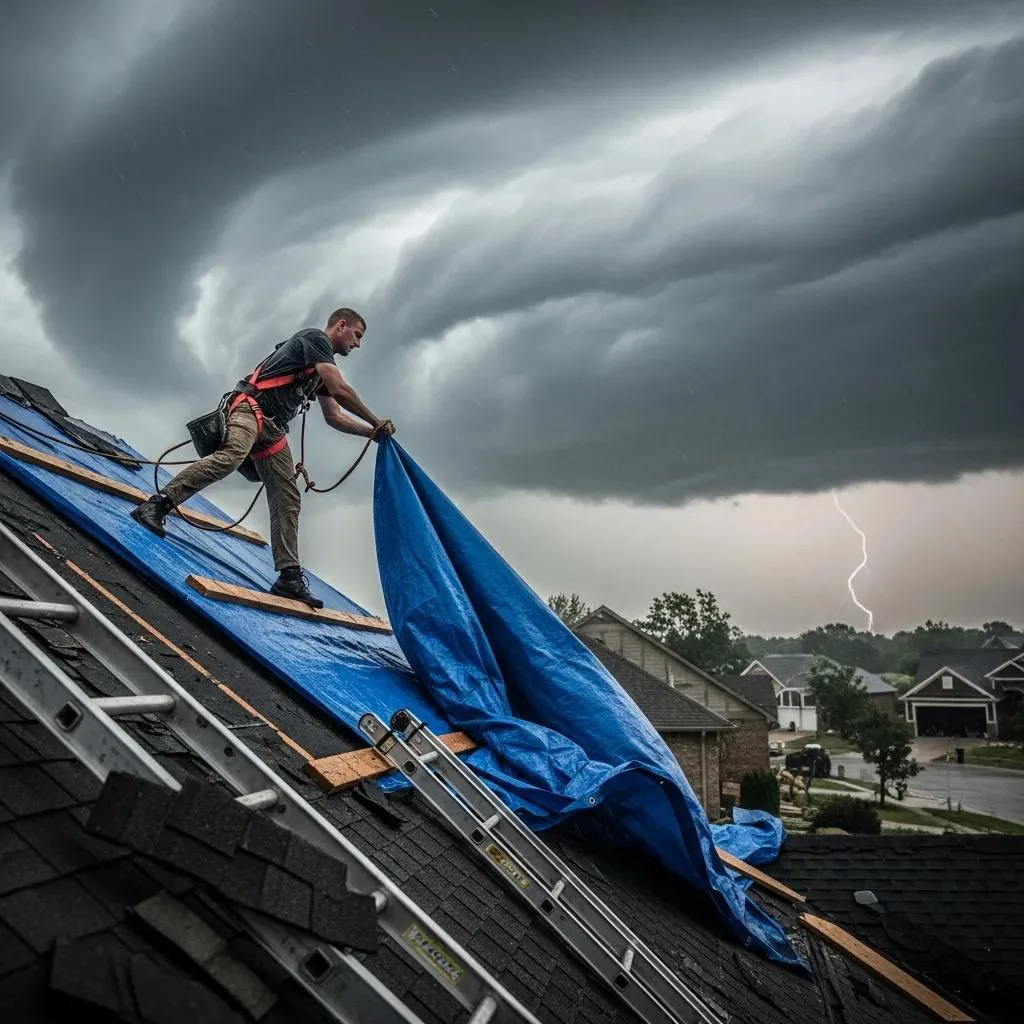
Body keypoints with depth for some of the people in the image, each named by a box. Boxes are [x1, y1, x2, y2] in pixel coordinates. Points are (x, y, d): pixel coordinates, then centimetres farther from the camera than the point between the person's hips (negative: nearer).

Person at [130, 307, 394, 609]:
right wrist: (376, 422, -1)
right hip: (250, 406, -10)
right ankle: (156, 504, -38)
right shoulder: (315, 338, 0)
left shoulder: (322, 371, 27)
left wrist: (372, 433, 20)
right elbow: (341, 390, -10)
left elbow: (334, 417, 30)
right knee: (231, 457, -37)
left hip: (273, 430, 10)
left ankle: (289, 577, -1)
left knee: (287, 501, 1)